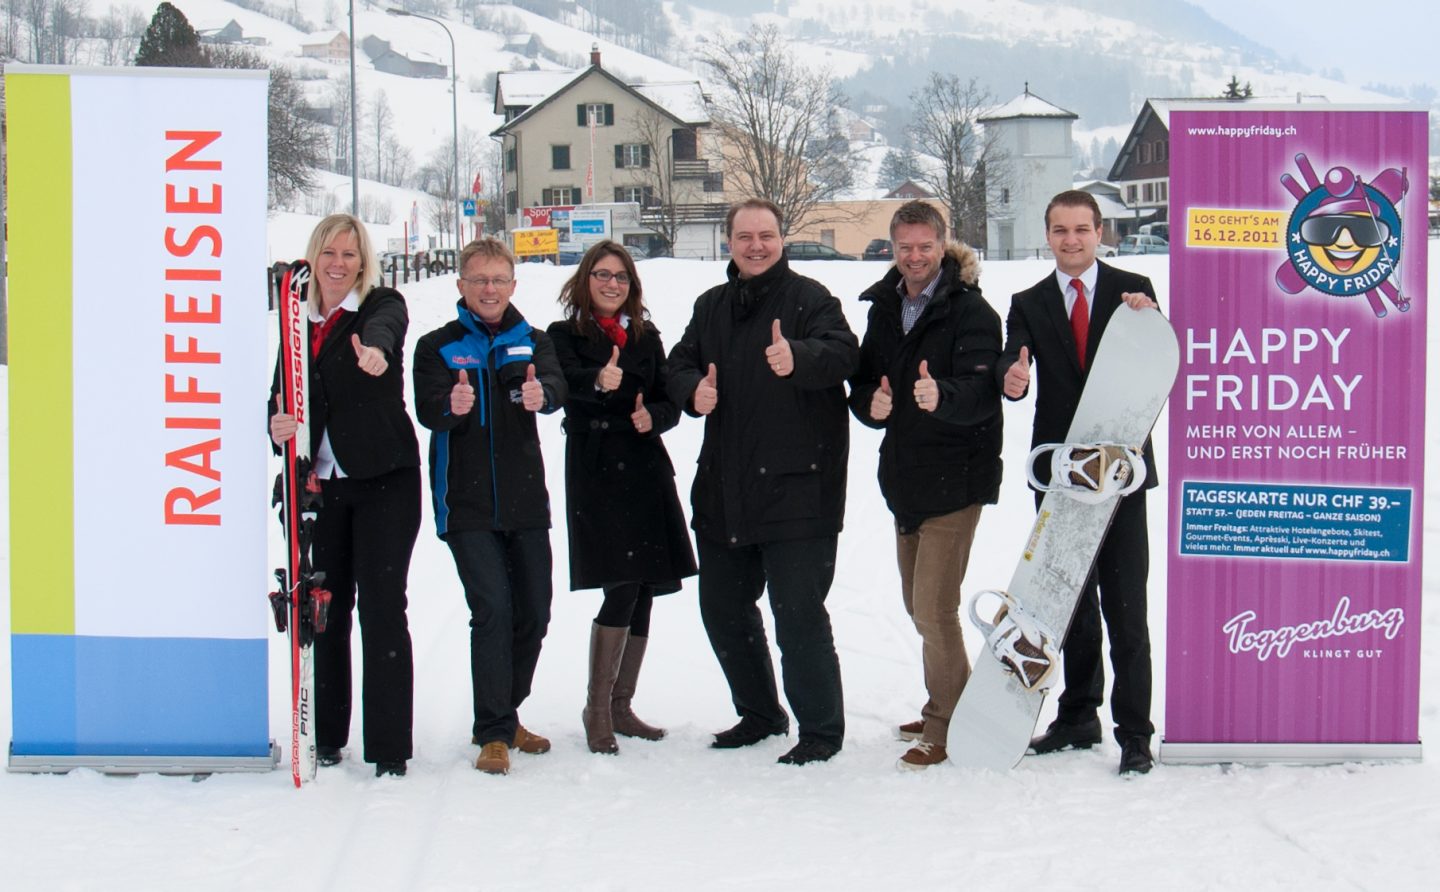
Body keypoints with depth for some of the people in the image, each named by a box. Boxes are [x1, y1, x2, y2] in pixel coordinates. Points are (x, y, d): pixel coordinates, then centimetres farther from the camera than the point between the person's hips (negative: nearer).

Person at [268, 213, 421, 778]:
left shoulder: (383, 305, -2)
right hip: (322, 483, 4)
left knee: (382, 608, -7)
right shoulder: (299, 323, 12)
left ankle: (389, 750, -3)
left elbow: (388, 325, -27)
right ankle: (327, 738, 18)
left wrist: (375, 349, -52)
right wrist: (278, 426, -13)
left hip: (385, 480, -4)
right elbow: (281, 395, 12)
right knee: (326, 608, 7)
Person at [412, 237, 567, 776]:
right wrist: (451, 406, -36)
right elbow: (426, 409, -12)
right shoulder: (438, 347, 3)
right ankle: (493, 732, -5)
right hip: (467, 503, -3)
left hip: (525, 499, 4)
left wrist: (541, 394, -36)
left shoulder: (532, 342, 9)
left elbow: (556, 386, -11)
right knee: (492, 609, -13)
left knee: (533, 612, 8)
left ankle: (504, 717, 26)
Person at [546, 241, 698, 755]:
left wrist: (653, 417, -11)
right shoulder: (566, 336, 2)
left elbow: (669, 401, 12)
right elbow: (566, 381, -19)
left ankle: (620, 707, 17)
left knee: (643, 594, 6)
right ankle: (597, 708, -2)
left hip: (646, 471, 5)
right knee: (623, 588, -14)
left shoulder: (646, 337, 16)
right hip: (596, 473, -5)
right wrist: (598, 381, -42)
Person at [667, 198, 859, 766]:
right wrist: (693, 389, -7)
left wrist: (798, 358, -43)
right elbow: (681, 364, 16)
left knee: (798, 613, -7)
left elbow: (841, 353, -22)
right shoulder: (712, 307, 15)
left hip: (797, 486, -7)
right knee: (722, 608, 15)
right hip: (723, 486, 7)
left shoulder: (809, 299, -6)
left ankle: (821, 729, 6)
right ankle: (759, 714, 33)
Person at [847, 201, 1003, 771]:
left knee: (933, 608, -10)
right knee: (917, 603, 17)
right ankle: (944, 707, 33)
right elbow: (861, 381, 12)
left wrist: (941, 397, -44)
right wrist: (870, 403, -11)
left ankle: (947, 728, 1)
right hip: (905, 476, 8)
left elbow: (980, 392, -24)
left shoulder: (970, 310, -12)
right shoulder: (884, 307, 10)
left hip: (955, 477, -8)